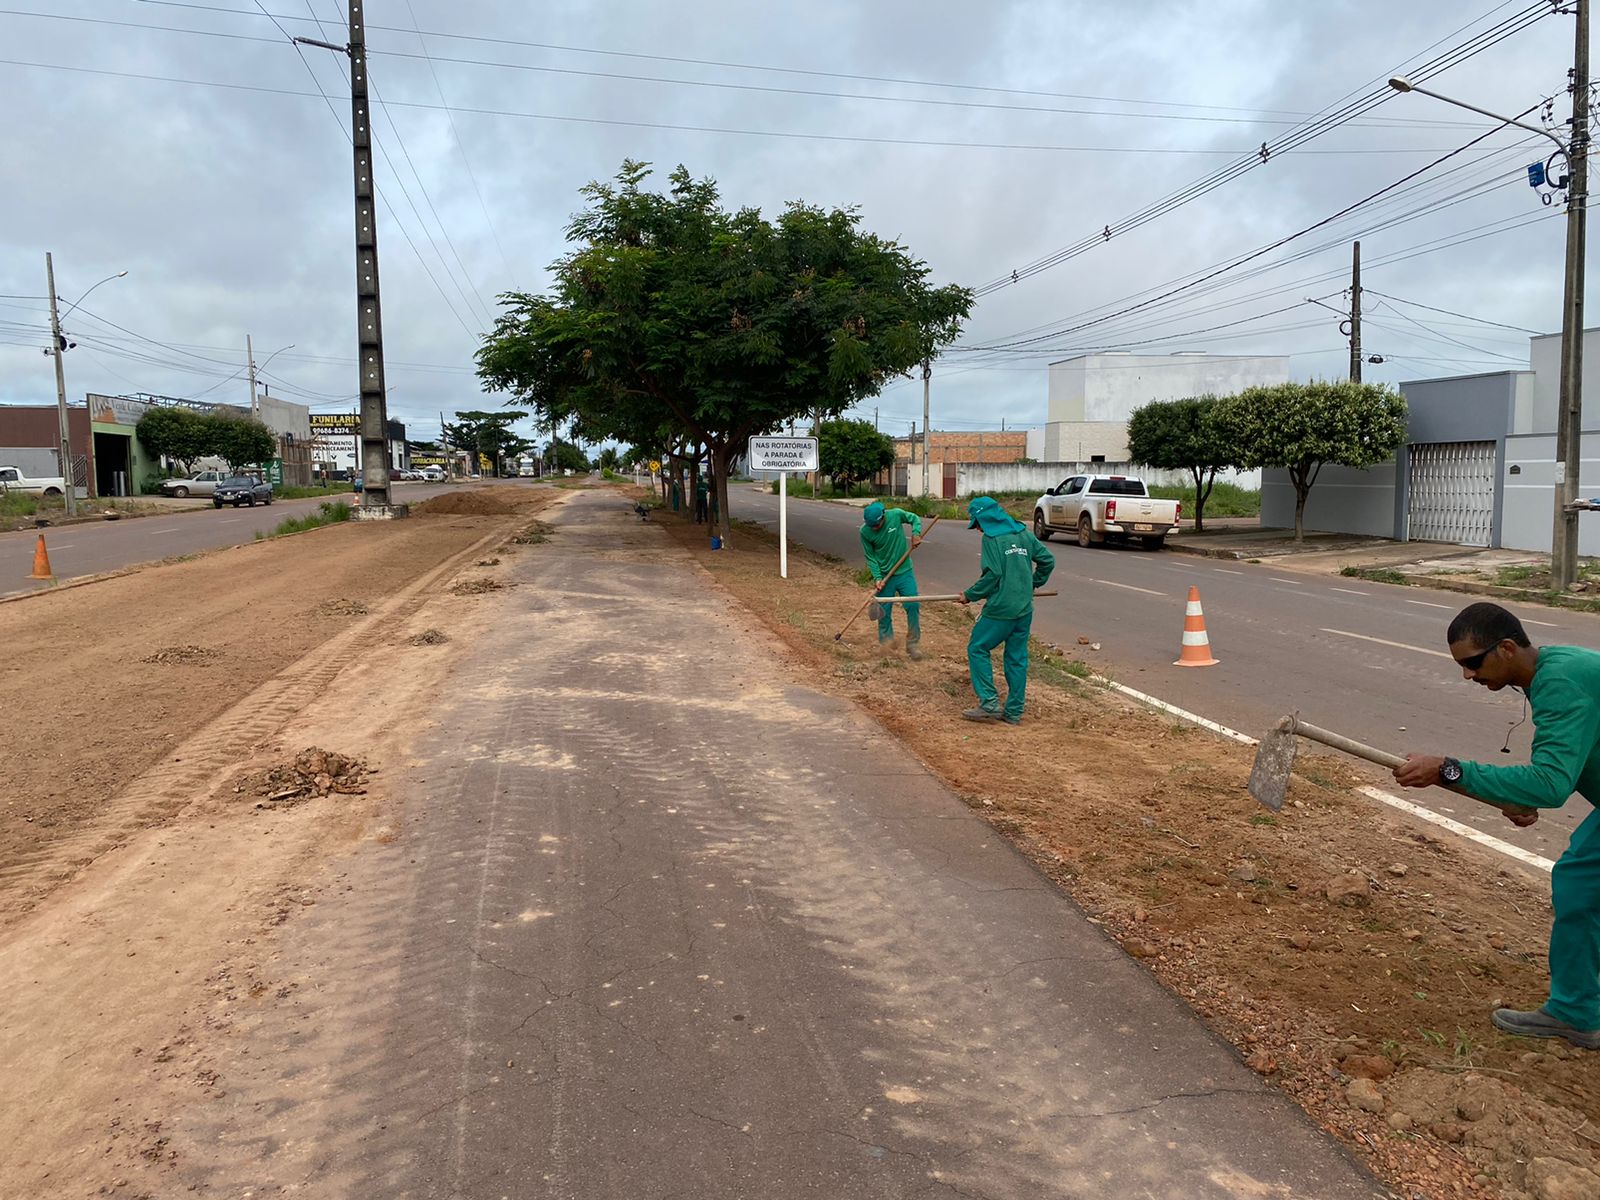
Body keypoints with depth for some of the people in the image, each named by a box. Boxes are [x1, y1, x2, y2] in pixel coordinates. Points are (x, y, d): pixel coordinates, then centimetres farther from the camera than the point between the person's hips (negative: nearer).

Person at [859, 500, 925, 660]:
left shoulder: (896, 515, -16)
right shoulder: (865, 531, -15)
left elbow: (915, 519, 4)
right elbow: (870, 557, -7)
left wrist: (916, 534, -14)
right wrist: (877, 578, -17)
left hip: (904, 571, 0)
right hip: (884, 575, 0)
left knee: (913, 606, -4)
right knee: (884, 613, 5)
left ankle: (912, 643, 11)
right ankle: (886, 645, 21)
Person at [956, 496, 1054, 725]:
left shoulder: (991, 537, -9)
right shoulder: (1023, 533, 11)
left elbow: (992, 575, -15)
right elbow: (1048, 560, 14)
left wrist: (970, 595, -4)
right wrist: (1032, 583, 26)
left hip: (1001, 609, -7)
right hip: (1024, 609, 7)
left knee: (977, 649, 5)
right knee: (1017, 658, 10)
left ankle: (990, 704, -2)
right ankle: (1014, 712, 14)